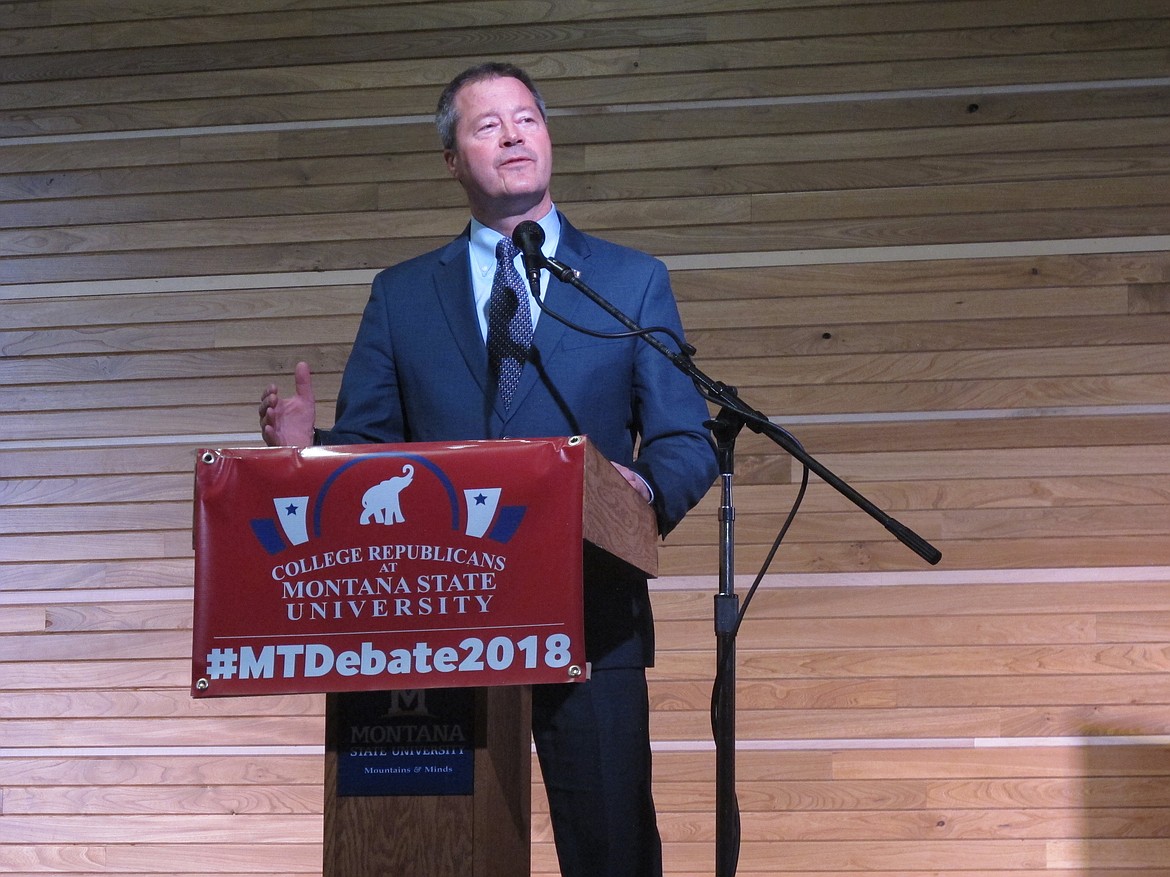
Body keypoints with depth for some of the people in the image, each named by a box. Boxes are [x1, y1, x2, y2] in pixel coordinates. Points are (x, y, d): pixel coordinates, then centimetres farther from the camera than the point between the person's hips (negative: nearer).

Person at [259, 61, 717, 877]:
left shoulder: (632, 282, 11)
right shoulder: (402, 295, 14)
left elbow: (688, 439, 6)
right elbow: (368, 447, 11)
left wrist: (651, 490, -16)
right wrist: (307, 447, -12)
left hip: (590, 618, -1)